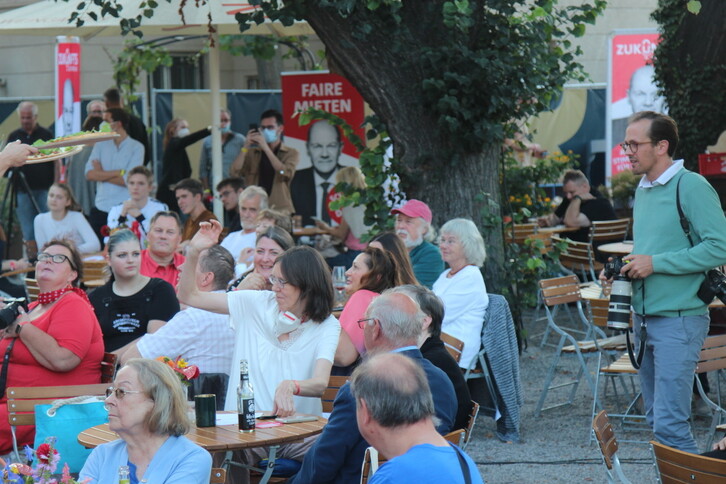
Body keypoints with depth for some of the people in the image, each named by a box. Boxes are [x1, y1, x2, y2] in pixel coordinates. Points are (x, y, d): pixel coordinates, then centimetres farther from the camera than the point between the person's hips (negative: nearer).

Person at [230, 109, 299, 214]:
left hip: (281, 210, -2)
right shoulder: (252, 153, 15)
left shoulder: (291, 153, 9)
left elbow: (286, 173, -11)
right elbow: (234, 173, 2)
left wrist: (265, 147, -12)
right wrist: (246, 147, -7)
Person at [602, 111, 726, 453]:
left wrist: (655, 263, -19)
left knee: (670, 425, -13)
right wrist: (622, 270, 7)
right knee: (656, 419, 14)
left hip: (678, 319, -9)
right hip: (644, 318, 9)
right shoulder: (643, 189, 14)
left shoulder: (691, 187, -12)